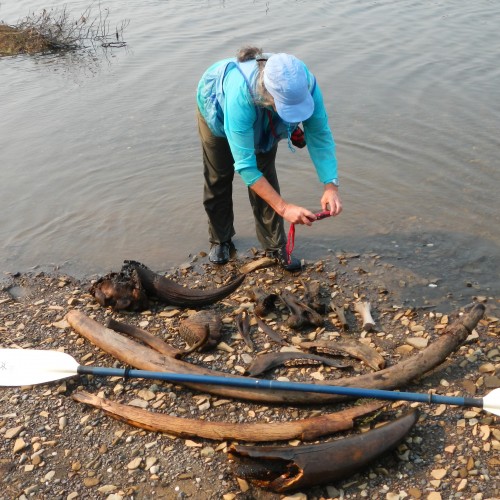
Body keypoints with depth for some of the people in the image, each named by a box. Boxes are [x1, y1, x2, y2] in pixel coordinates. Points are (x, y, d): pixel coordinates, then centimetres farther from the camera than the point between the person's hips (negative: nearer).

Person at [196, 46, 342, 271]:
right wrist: (284, 208, -49)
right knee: (219, 178, 8)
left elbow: (320, 135, -31)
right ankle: (220, 241, 28)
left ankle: (275, 246, 10)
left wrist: (331, 185, -43)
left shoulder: (305, 84, -40)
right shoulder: (241, 95, -50)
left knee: (265, 175, -3)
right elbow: (245, 165, -46)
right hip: (217, 109, -2)